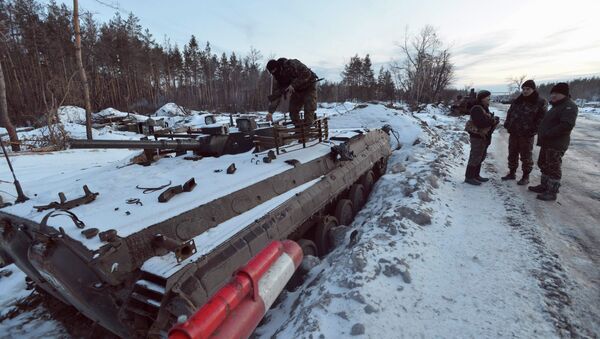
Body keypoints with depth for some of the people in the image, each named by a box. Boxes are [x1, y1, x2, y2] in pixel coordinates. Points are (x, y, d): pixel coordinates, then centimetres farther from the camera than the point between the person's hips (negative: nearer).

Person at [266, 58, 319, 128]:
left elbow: (307, 74, -34)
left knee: (309, 109, -18)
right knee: (293, 110, -1)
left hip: (309, 86, -6)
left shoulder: (292, 64, -29)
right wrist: (270, 111, -21)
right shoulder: (279, 77, -10)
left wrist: (293, 85, -37)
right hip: (297, 90, 7)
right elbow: (275, 94, -12)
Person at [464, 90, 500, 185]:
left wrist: (493, 120, -4)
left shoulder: (484, 108, 14)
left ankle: (476, 175, 27)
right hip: (478, 137, -10)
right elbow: (481, 123, -27)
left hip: (484, 137, 10)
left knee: (481, 157, 17)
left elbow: (486, 120, 16)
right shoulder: (477, 109, -17)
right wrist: (493, 121, -15)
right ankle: (469, 177, 2)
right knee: (475, 157, -5)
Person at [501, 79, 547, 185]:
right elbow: (509, 113, 16)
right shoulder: (517, 101, 9)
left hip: (527, 135, -5)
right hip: (513, 133, 5)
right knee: (512, 154, 13)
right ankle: (512, 173, 25)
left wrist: (533, 130, -16)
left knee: (526, 156, 4)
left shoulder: (541, 102, -5)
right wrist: (507, 125, 3)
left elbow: (541, 118, -7)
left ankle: (526, 177, 15)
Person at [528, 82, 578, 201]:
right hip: (547, 143, 10)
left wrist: (547, 134, -25)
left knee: (553, 168, -3)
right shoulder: (557, 106, 18)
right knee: (543, 164, 18)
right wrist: (541, 132, 8)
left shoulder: (569, 106, -13)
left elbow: (567, 125, -25)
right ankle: (544, 186, 30)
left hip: (556, 144, -10)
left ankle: (552, 192, 5)